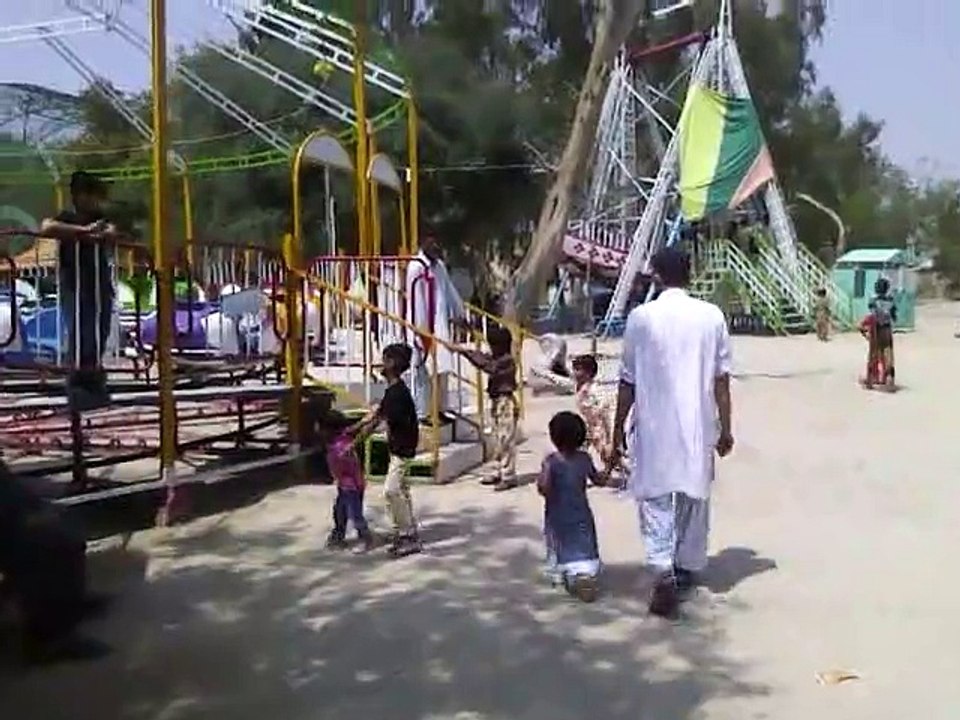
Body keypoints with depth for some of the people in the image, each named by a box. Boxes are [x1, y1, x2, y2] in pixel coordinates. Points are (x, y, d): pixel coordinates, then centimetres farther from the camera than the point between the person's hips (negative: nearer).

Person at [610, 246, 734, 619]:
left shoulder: (641, 317, -7)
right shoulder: (711, 316, -2)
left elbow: (628, 381, -4)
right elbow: (721, 378, 0)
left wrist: (618, 429, 6)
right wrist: (725, 427, 10)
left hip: (654, 425, -2)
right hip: (698, 424, 2)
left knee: (655, 497, 3)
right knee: (694, 494, 17)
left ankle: (664, 570, -15)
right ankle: (687, 567, 30)